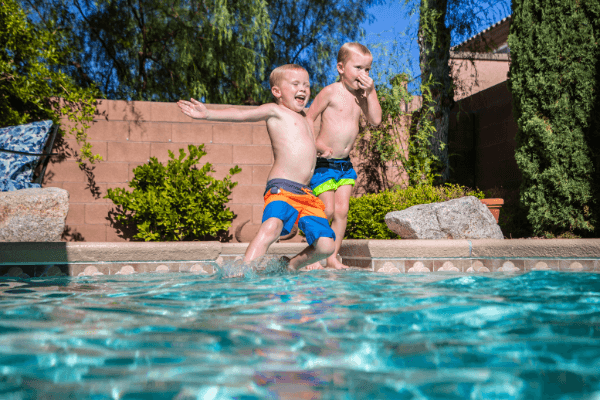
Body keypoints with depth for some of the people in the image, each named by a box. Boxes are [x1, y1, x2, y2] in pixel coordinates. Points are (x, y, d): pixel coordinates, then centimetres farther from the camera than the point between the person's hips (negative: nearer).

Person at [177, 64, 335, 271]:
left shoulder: (304, 117, 27)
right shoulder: (274, 111, 6)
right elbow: (241, 114, -8)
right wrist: (208, 114, -20)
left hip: (306, 192, 7)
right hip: (282, 188, -7)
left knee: (326, 246, -4)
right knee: (272, 226, -35)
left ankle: (291, 266, 19)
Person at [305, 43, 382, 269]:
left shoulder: (361, 95, 10)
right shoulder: (331, 92, -9)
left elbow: (375, 120, -1)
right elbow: (308, 118, -7)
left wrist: (371, 92, -7)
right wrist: (317, 144, -18)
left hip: (345, 164, 6)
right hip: (324, 163, -6)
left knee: (342, 210, 3)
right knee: (327, 210, -8)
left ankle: (333, 257, 12)